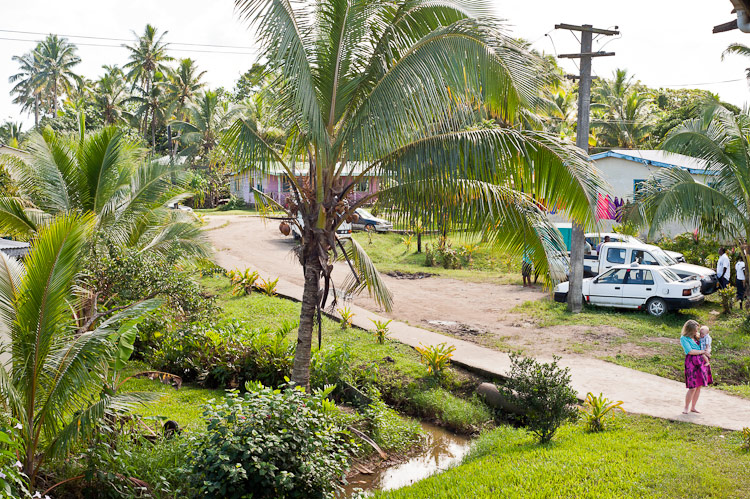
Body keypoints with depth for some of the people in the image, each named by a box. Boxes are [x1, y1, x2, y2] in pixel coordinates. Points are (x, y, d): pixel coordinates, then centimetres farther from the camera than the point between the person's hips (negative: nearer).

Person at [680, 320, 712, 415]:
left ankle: (693, 407, 16)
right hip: (691, 362, -7)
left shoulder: (696, 337, 16)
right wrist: (703, 351, -6)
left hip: (701, 362, 7)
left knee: (699, 386, 6)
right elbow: (690, 351, -13)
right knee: (693, 387, -9)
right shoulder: (683, 338, -4)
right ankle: (686, 408, 5)